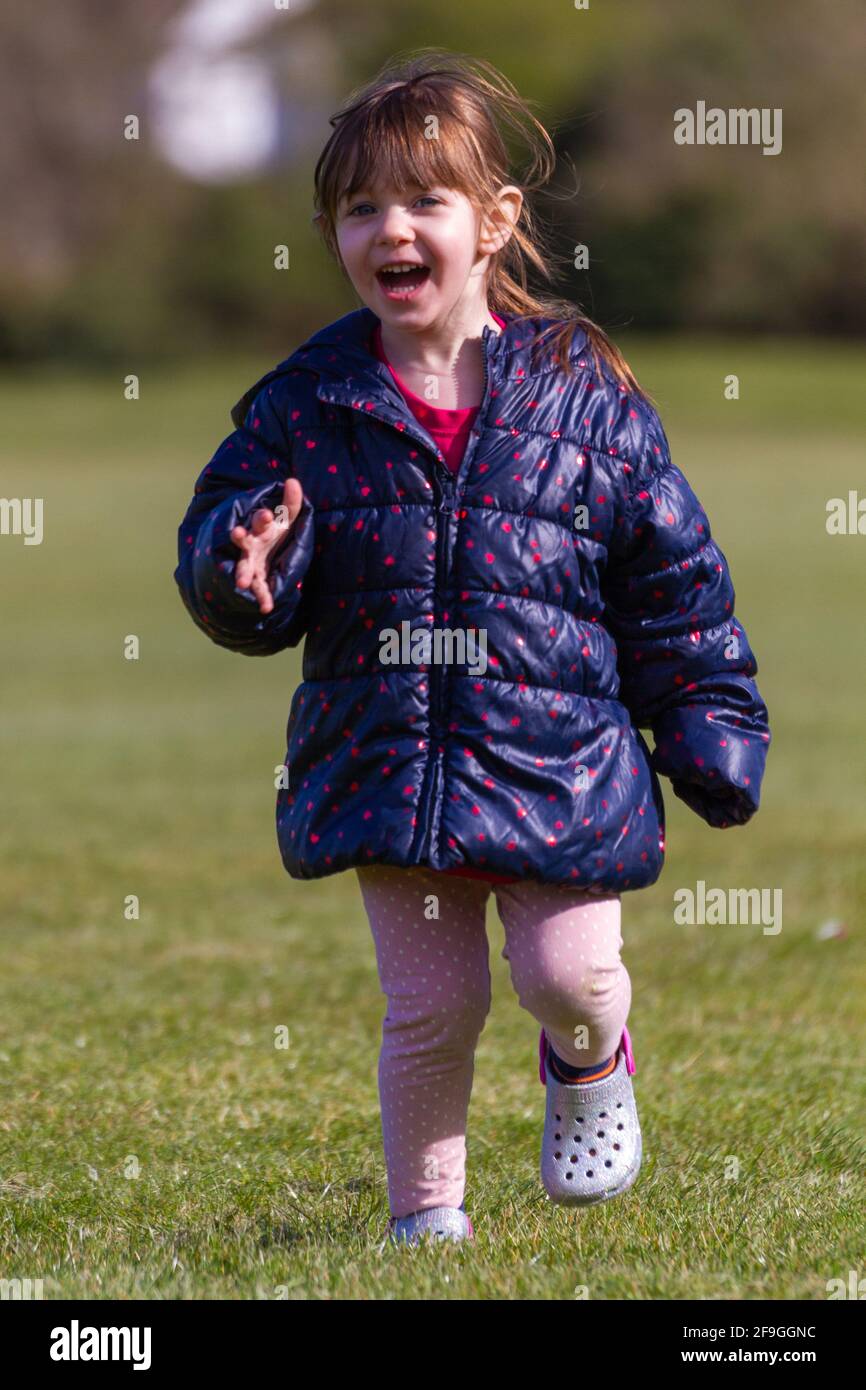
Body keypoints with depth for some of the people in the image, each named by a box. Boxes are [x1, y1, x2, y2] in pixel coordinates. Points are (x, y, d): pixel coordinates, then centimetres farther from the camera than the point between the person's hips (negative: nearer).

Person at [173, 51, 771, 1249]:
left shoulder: (581, 390, -4)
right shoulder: (308, 405, -2)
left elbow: (671, 574, 3)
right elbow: (218, 543, 4)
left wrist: (709, 740, 3)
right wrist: (245, 572, -22)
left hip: (557, 765, -1)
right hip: (390, 769, 1)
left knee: (568, 972, -4)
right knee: (430, 1010, 5)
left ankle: (592, 1065, 32)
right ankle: (426, 1213, 25)